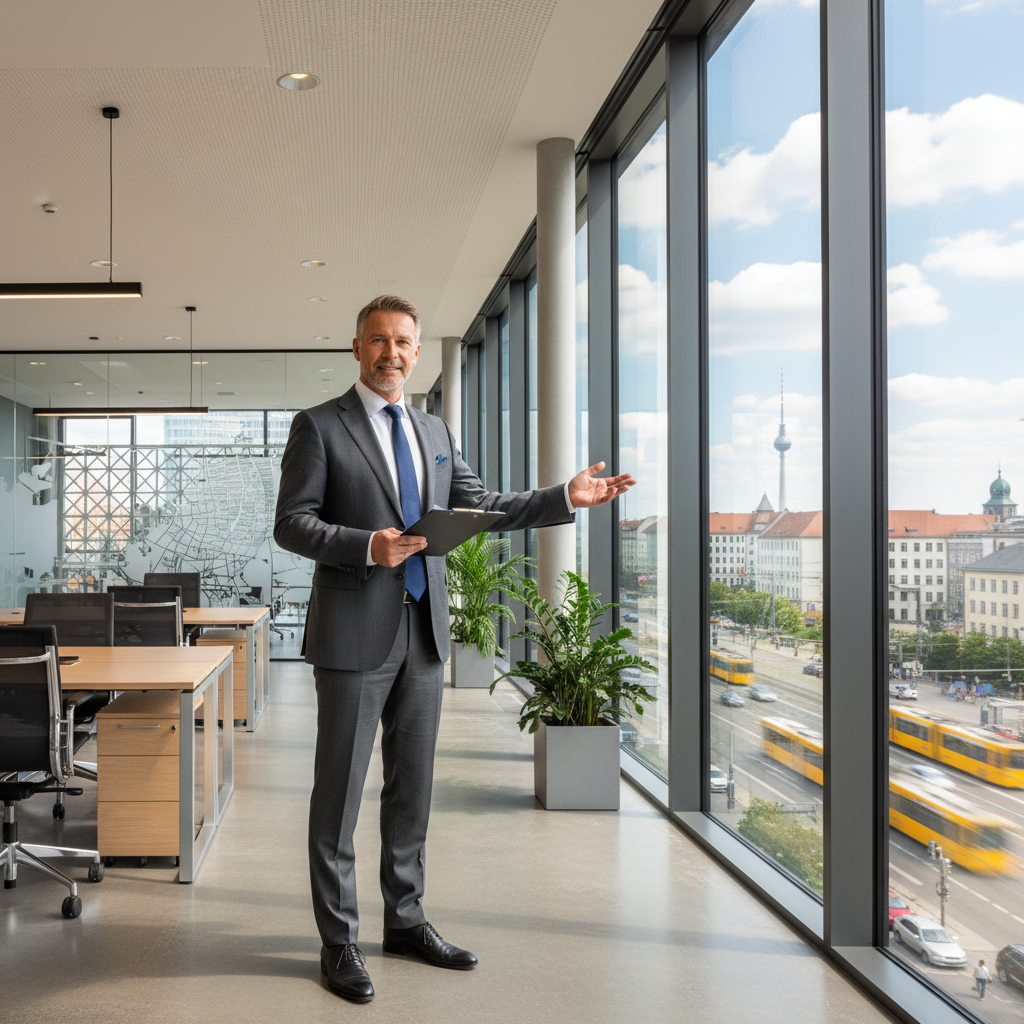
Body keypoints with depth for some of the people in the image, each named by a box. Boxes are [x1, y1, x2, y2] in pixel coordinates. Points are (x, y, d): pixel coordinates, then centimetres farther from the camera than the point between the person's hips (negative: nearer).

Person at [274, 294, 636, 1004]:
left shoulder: (435, 431, 14)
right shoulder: (319, 427, -3)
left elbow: (479, 508, 16)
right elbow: (291, 524, -7)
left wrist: (566, 498, 8)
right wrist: (367, 546, -21)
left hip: (424, 632, 6)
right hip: (355, 633, -5)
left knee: (413, 786, 14)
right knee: (340, 791, 2)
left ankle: (406, 920, 28)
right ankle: (339, 941, 14)